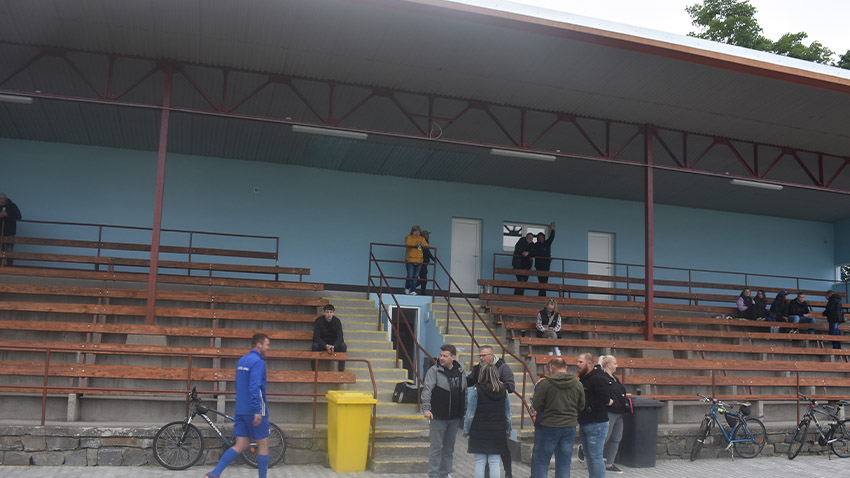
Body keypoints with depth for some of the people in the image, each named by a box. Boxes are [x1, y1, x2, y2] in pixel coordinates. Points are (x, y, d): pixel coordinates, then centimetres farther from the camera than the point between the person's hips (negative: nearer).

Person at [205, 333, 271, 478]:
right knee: (263, 445, 4)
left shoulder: (241, 361, 15)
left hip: (240, 410, 8)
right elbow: (255, 387, -24)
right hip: (254, 411, -8)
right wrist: (257, 411, -25)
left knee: (241, 446, 8)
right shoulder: (258, 362, -13)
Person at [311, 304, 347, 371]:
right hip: (322, 344, -1)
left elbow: (340, 337, -17)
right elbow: (316, 337, -21)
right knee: (315, 345, -33)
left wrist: (334, 346, -37)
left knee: (343, 346, -28)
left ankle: (341, 370, -19)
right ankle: (314, 370, -25)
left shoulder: (337, 321, -11)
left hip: (334, 344, 1)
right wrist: (326, 346, -35)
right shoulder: (318, 321, -14)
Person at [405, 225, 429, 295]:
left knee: (416, 276, 1)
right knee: (410, 276, -5)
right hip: (410, 260, -3)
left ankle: (412, 290, 5)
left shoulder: (422, 238, 15)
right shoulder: (408, 237, 5)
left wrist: (421, 244, -19)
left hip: (418, 260, 3)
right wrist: (416, 244, -24)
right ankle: (407, 288, 20)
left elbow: (426, 245, 1)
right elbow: (407, 244, -14)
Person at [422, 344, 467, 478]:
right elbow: (427, 390, -18)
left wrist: (464, 412, 16)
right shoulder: (434, 371, -8)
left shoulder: (460, 372, 7)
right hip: (437, 417, -5)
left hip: (454, 418, 5)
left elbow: (464, 393, 16)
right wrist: (426, 409, -30)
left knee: (449, 448, 13)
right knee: (436, 447, 0)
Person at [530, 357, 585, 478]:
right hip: (570, 426, 4)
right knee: (564, 463, 12)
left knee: (540, 461, 6)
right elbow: (581, 407, 7)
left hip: (548, 426, -4)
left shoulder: (544, 383, -13)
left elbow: (536, 405, -12)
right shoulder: (577, 384, 1)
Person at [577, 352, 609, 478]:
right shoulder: (583, 378, 14)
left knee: (595, 456, -7)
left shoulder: (597, 379, -15)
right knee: (588, 455, 15)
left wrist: (587, 408, -17)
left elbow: (605, 400, -23)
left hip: (596, 424, -10)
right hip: (584, 424, 10)